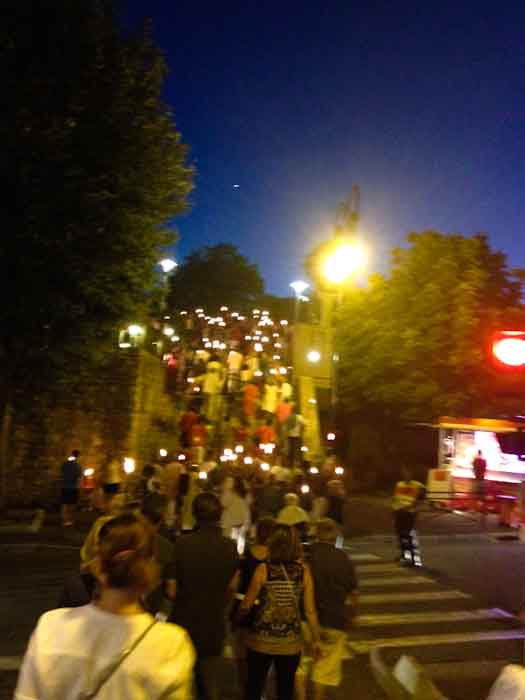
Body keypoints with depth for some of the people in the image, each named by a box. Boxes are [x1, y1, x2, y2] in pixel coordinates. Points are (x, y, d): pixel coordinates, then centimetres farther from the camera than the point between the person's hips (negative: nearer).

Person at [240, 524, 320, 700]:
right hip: (291, 642, 2)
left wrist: (239, 613, 14)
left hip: (261, 640, -1)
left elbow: (247, 605, -7)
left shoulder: (263, 569, -14)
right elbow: (310, 611, -5)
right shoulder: (304, 571, -9)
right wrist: (315, 639, 8)